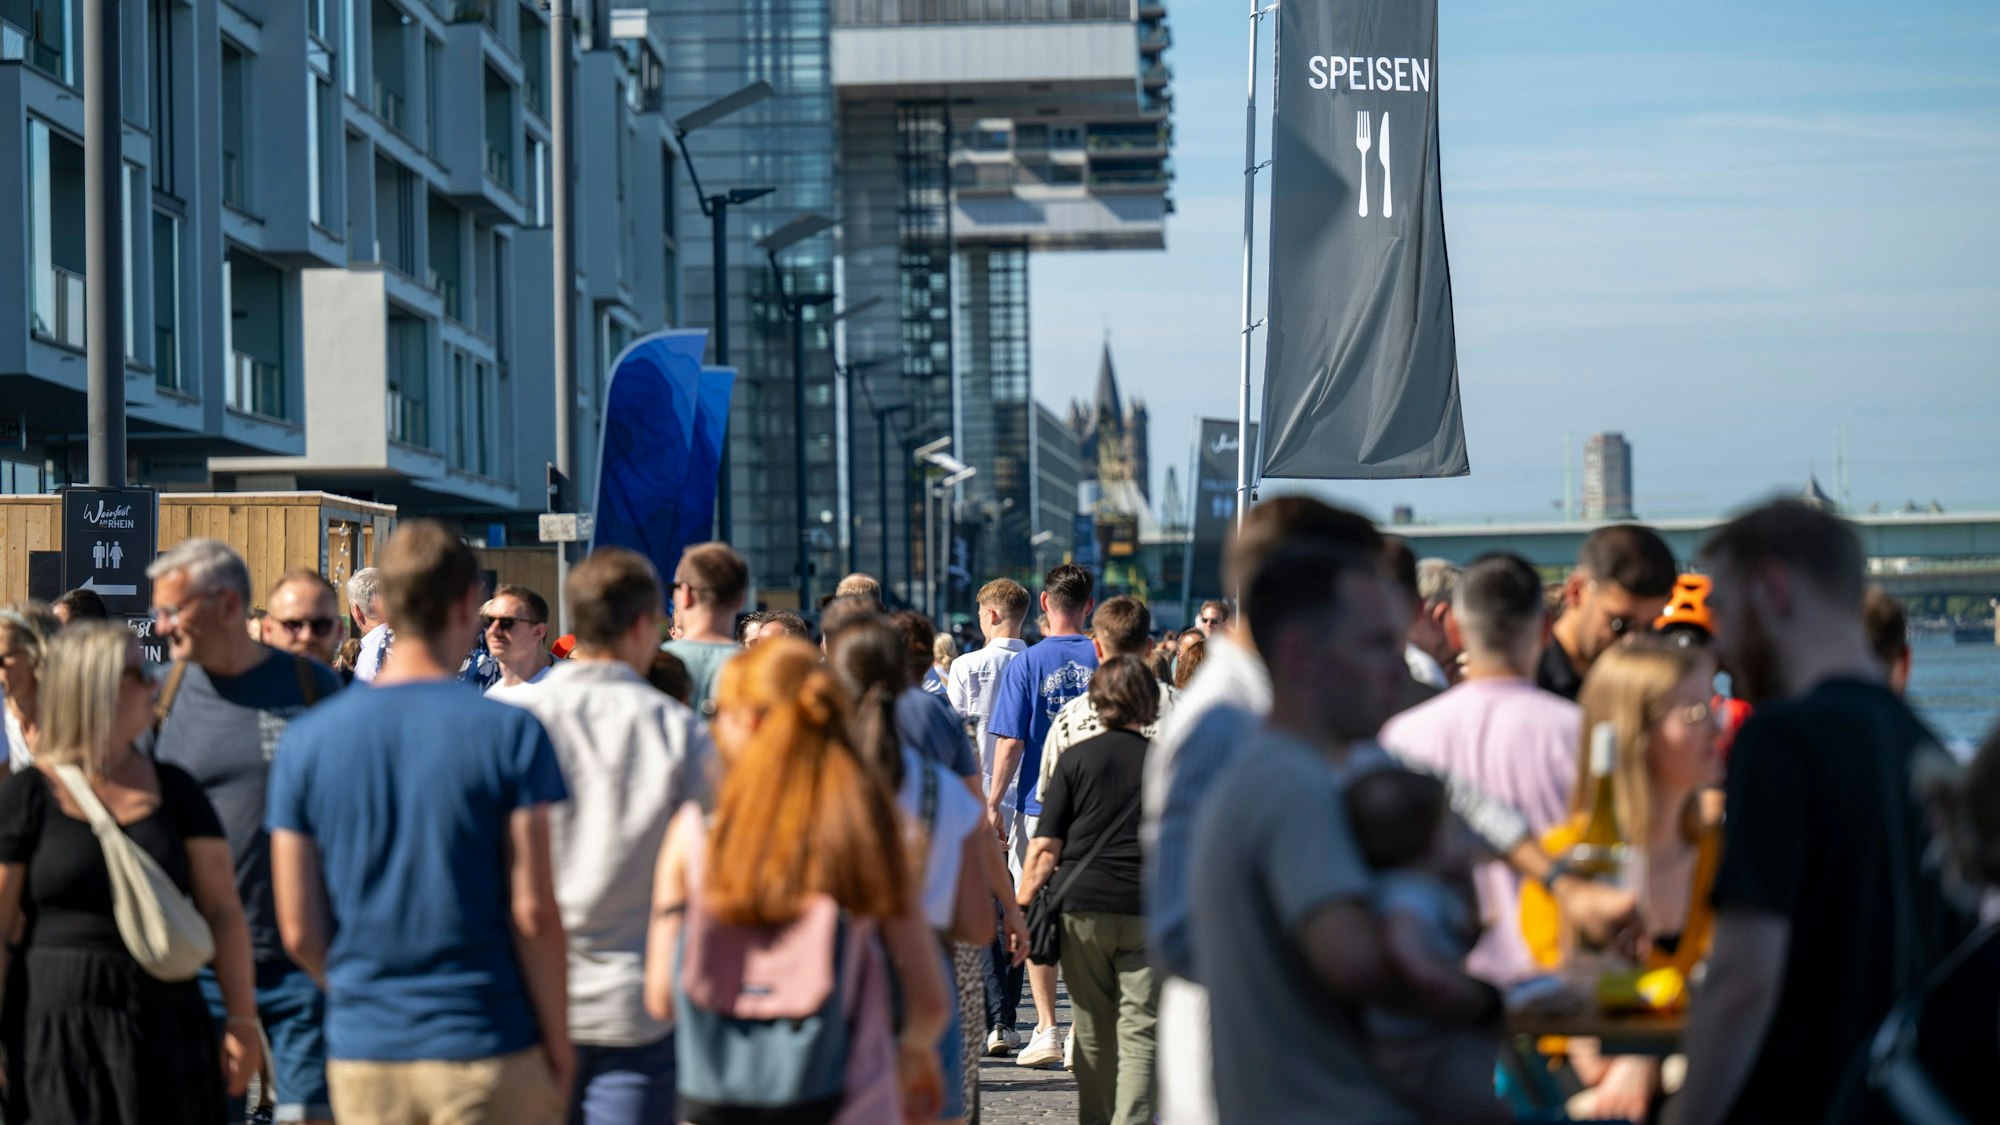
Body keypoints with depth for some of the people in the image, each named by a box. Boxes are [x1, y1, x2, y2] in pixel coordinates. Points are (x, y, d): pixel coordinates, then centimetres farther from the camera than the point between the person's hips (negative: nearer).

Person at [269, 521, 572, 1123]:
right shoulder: (509, 732, -7)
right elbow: (533, 913, -10)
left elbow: (299, 931, 2)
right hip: (488, 1049, -3)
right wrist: (558, 1041, 1)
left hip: (363, 1055, 3)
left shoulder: (306, 740, 2)